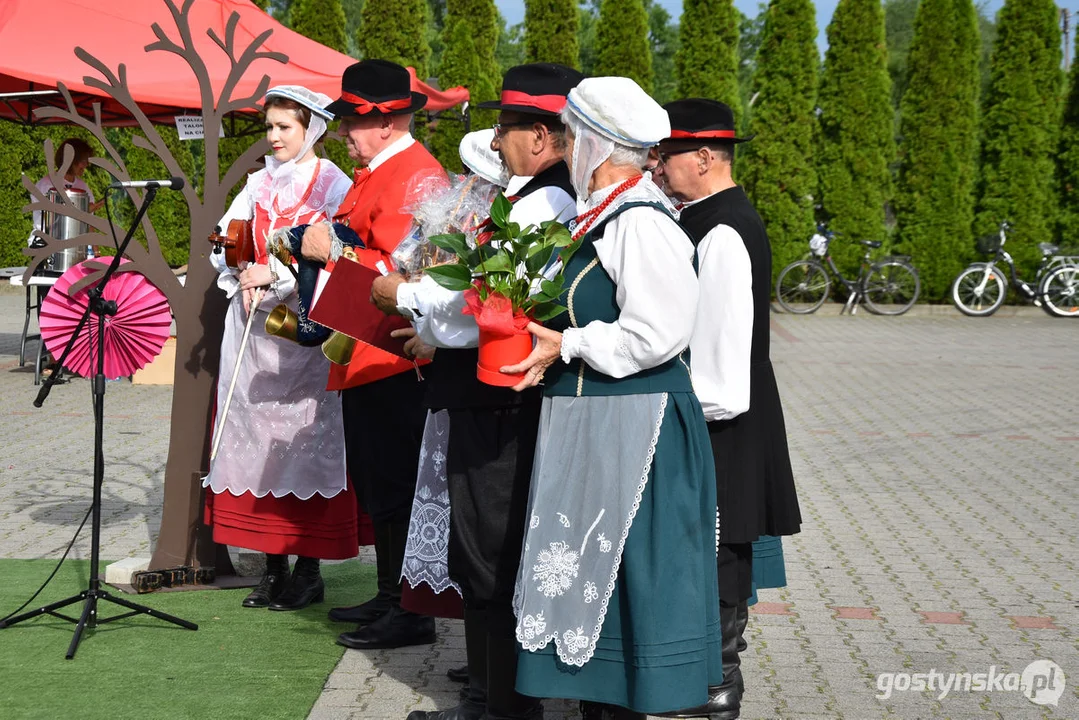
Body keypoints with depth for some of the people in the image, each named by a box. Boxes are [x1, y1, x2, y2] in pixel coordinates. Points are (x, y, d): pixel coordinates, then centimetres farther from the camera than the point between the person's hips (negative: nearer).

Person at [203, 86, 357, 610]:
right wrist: (244, 277, -5)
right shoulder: (259, 183, 15)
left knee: (304, 440, -5)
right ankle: (273, 565, 14)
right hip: (251, 328, 6)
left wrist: (275, 274, -17)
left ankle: (308, 571, 4)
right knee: (257, 437, 5)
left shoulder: (333, 185, -3)